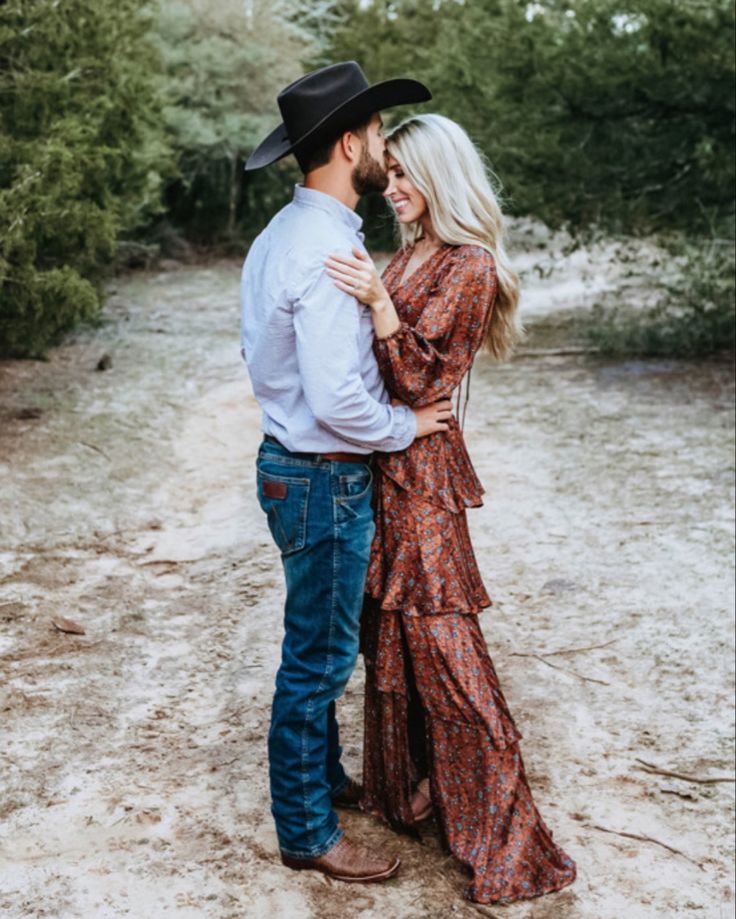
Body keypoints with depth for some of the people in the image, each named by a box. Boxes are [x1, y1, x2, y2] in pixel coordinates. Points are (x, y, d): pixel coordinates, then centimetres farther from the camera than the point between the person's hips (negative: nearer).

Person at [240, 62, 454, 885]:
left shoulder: (281, 234, 8)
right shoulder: (328, 249, -23)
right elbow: (337, 400, -28)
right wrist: (409, 425, -11)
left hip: (291, 463, 10)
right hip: (326, 479, -10)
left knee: (320, 646, 23)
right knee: (319, 656, 4)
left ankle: (322, 777, 42)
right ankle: (306, 833, 21)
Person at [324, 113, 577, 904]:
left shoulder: (469, 268, -14)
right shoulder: (410, 253, 12)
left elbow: (419, 380, -19)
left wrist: (380, 303, -29)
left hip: (419, 467, -9)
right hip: (382, 463, 9)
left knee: (439, 639, -5)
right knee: (388, 632, 17)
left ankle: (500, 836, 7)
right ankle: (402, 787, 34)